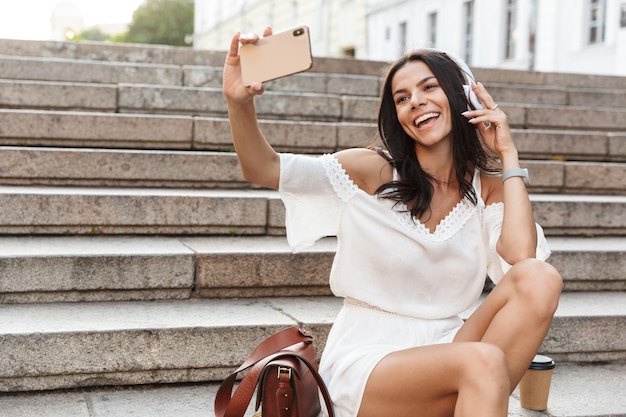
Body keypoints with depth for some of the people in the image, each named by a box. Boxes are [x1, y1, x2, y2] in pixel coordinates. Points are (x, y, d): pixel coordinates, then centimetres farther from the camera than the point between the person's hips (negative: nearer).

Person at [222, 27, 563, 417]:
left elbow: (522, 257, -15)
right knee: (483, 361, -34)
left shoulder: (489, 188, 5)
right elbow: (264, 169, -12)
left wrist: (509, 156, -7)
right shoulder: (375, 171, -2)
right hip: (366, 359, -4)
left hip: (444, 350, 4)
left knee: (540, 280, -22)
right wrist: (240, 102, -31)